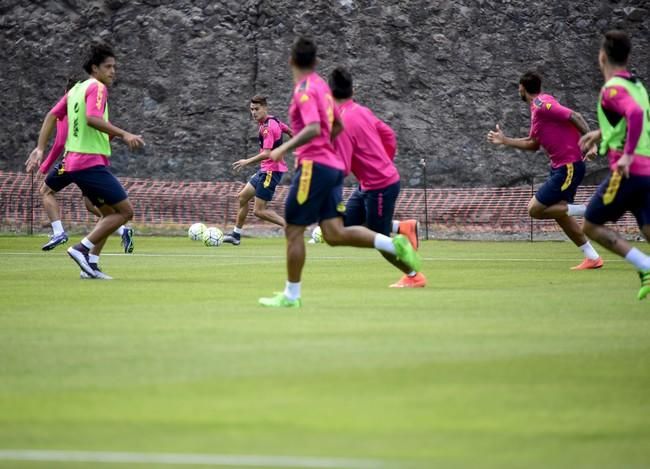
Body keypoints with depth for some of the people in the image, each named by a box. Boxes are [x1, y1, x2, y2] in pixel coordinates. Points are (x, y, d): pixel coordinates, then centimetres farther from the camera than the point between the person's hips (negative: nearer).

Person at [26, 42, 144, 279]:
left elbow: (52, 115, 17)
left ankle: (91, 263, 6)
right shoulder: (97, 87, -10)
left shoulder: (76, 89, 17)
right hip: (91, 162, -10)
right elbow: (93, 118, -26)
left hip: (73, 162, 10)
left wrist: (40, 148, 15)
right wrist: (124, 135, -30)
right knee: (125, 210, -8)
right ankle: (82, 249, -13)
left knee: (110, 213, 15)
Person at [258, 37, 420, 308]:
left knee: (293, 231, 0)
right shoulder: (321, 85, 16)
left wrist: (284, 149, -23)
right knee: (335, 234, 2)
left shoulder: (305, 90, -11)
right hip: (333, 166, 8)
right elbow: (337, 126, 27)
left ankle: (291, 295, 4)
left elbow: (313, 129, -25)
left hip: (314, 166, -8)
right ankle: (394, 244, -10)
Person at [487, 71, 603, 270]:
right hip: (560, 166, 10)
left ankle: (585, 210, -8)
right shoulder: (537, 109, 15)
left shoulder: (541, 104, -14)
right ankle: (592, 258, 16)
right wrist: (504, 140, 24)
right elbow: (533, 144, 24)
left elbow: (574, 116, -21)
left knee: (535, 209, -7)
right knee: (559, 212, 14)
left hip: (568, 167, -10)